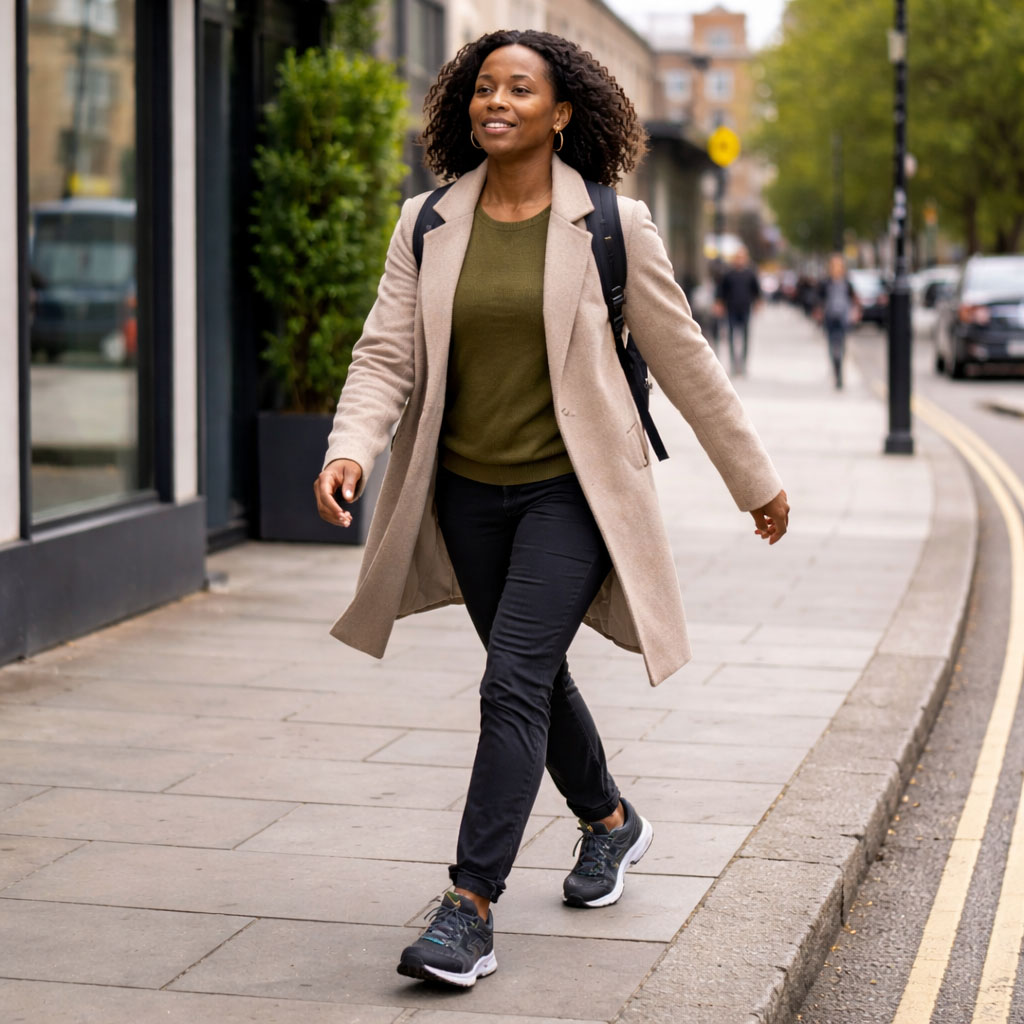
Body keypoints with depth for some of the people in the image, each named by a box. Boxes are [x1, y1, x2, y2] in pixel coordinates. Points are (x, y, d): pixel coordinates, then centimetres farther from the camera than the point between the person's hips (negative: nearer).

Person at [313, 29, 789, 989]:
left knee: (513, 680, -16)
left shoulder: (611, 226, -6)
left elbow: (683, 358, 2)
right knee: (535, 677, 18)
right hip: (467, 493, 4)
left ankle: (471, 908, -14)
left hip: (570, 488, -4)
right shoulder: (428, 225, 2)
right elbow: (386, 352, -3)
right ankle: (609, 820, 45)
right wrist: (350, 447, -23)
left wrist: (755, 477, 9)